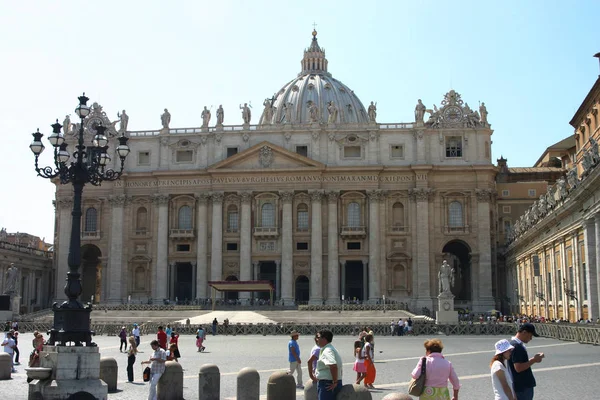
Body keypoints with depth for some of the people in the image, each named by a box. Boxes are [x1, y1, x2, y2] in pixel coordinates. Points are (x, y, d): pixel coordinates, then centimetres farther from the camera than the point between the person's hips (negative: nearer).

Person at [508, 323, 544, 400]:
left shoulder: (517, 344, 12)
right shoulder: (517, 346, -21)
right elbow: (518, 368, -26)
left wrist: (534, 359, 6)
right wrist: (533, 360, -18)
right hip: (523, 387, -10)